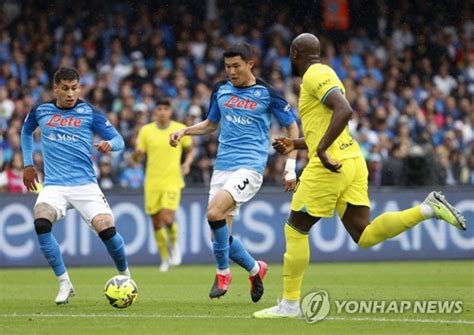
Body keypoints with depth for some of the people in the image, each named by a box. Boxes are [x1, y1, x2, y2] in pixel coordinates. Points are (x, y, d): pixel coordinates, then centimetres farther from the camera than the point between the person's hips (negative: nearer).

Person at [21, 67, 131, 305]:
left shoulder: (89, 113, 1)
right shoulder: (40, 112, 7)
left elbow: (118, 140, 1)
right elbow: (26, 132, 29)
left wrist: (109, 144, -22)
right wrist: (27, 164, 22)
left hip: (85, 185, -1)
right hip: (54, 185, 1)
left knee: (107, 229, -19)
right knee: (41, 223, -28)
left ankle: (124, 276, 13)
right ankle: (64, 283, -13)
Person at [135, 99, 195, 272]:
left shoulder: (180, 129, 0)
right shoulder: (146, 131, 2)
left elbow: (191, 150, 13)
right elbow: (138, 156, 6)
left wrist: (187, 163, -7)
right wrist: (137, 153, -19)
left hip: (172, 181, -2)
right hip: (152, 182, 2)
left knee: (167, 220, -17)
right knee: (156, 223, 4)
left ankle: (174, 244, 15)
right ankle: (164, 258, 24)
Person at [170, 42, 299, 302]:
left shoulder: (266, 94, -3)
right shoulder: (221, 90, 10)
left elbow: (292, 127, 5)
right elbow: (211, 124, 25)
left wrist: (291, 165, -2)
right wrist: (184, 131, 8)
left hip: (250, 166, -6)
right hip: (222, 167, 6)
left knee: (214, 212, -27)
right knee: (220, 234, 2)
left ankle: (223, 272, -10)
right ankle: (255, 269, 27)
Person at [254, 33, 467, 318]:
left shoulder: (315, 75, -7)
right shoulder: (323, 75, 23)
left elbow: (344, 110, -24)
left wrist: (322, 149, -26)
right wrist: (295, 144, 27)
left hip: (330, 166, -9)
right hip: (352, 159, 9)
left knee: (295, 230, 3)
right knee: (364, 236, 2)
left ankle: (290, 304, 6)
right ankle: (427, 209, -9)